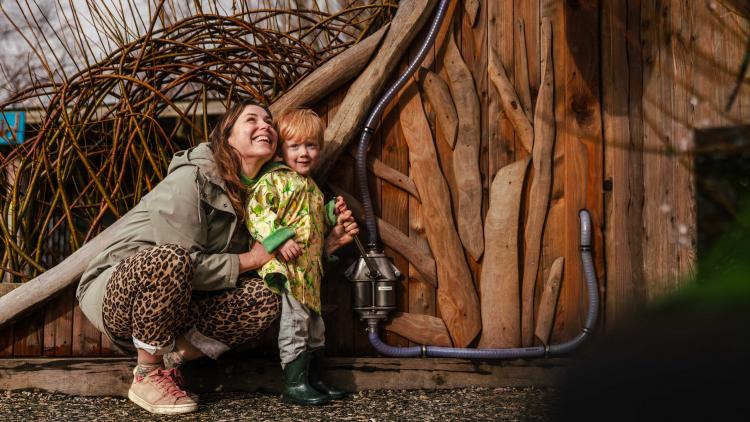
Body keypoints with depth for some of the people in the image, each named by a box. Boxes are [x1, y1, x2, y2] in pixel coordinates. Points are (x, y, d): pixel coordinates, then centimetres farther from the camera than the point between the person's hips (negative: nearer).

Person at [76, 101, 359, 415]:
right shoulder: (192, 178, -18)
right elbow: (185, 264, -24)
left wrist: (328, 242, 0)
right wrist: (250, 259, -16)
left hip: (170, 306, 7)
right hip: (115, 291, -6)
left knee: (263, 300, -14)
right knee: (169, 259, -39)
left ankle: (168, 361, -6)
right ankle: (148, 376, -18)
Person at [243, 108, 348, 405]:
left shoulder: (310, 186, 21)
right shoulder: (273, 179, -9)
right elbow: (256, 210, -22)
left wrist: (332, 213, 16)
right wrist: (278, 239, -30)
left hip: (309, 270, 10)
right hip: (285, 268, -9)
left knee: (315, 323, 14)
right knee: (295, 321, -11)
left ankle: (316, 380, 24)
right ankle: (294, 384, -5)